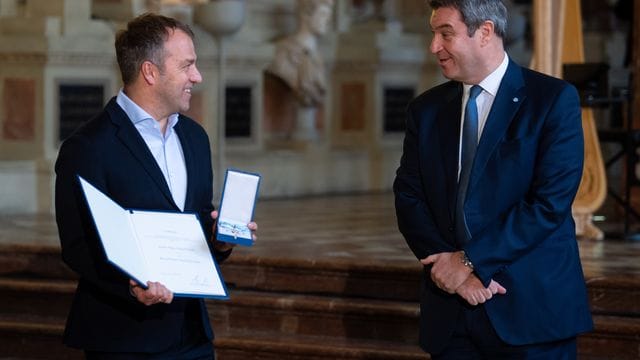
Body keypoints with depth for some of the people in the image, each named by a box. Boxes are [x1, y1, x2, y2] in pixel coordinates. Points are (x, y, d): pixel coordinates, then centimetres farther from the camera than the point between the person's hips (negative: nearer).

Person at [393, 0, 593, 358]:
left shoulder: (554, 99, -5)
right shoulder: (426, 109, 10)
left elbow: (551, 202, -12)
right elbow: (409, 199, 5)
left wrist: (470, 260, -13)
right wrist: (456, 271, -11)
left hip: (531, 305, -4)